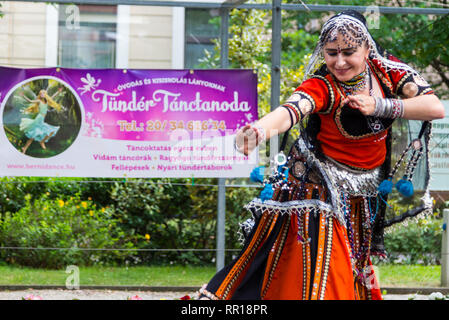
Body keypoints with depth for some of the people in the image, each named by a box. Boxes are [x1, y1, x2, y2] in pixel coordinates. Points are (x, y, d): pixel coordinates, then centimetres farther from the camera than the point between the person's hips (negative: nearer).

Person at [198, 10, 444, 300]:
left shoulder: (388, 71, -10)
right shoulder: (321, 86, -23)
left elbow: (436, 108, -16)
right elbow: (290, 111, -44)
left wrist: (379, 106, -26)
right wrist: (259, 131, -67)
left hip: (364, 193, 5)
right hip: (320, 186, -5)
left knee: (350, 271, 14)